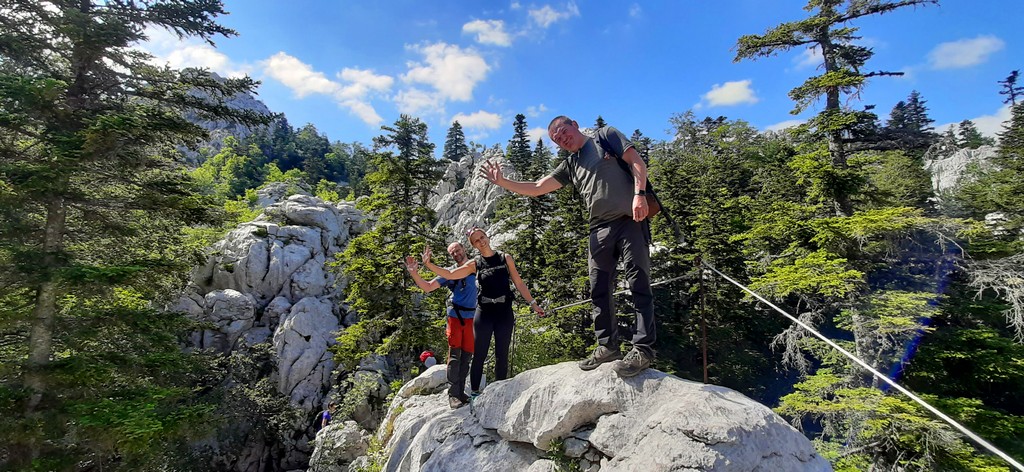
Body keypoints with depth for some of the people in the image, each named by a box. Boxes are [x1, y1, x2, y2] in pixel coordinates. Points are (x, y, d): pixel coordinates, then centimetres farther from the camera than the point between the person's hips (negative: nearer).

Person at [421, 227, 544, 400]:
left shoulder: (506, 258, 4)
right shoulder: (475, 264, 4)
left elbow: (519, 283, 7)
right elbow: (449, 275, -2)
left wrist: (533, 303, 2)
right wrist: (428, 264, -11)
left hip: (504, 312, 1)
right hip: (484, 312, 0)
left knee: (502, 354, 7)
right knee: (479, 354, 2)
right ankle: (474, 392, 13)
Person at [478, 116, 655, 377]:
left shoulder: (606, 136, 11)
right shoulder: (569, 165, 21)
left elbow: (637, 162, 1)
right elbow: (536, 189, 19)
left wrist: (639, 194, -14)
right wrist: (501, 182, 11)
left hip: (629, 220, -6)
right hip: (600, 229, 6)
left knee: (638, 284, -9)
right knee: (600, 291, 4)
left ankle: (643, 349, -10)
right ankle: (608, 346, 13)